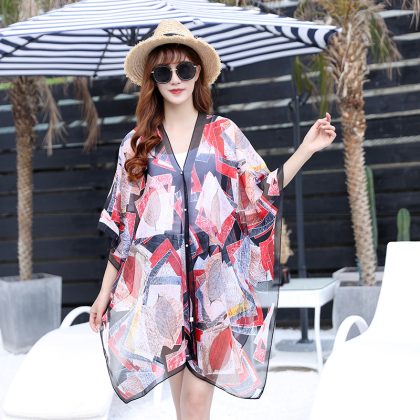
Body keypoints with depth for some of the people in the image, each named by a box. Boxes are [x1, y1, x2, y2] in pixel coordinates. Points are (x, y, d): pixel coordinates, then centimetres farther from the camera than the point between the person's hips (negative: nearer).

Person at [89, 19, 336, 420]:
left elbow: (260, 195, 4)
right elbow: (121, 225, 9)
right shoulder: (136, 143, 7)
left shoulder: (224, 133, 6)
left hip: (214, 278, -1)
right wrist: (104, 292, 8)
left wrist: (306, 149, -6)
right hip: (158, 280, 1)